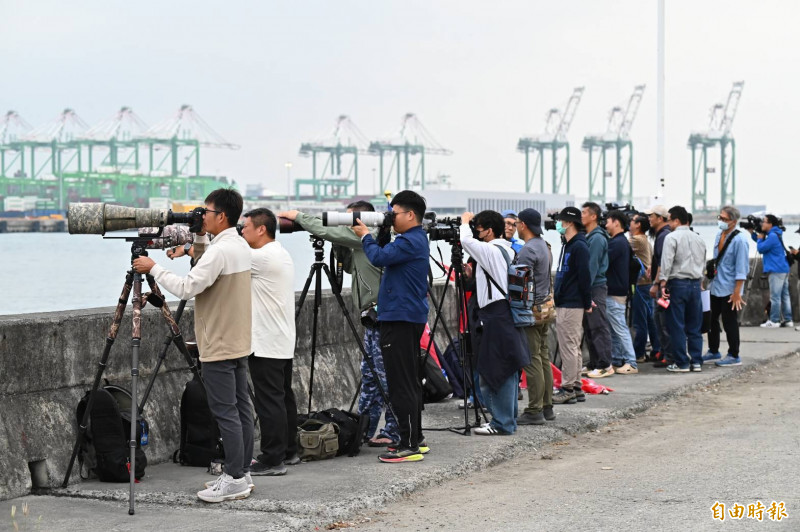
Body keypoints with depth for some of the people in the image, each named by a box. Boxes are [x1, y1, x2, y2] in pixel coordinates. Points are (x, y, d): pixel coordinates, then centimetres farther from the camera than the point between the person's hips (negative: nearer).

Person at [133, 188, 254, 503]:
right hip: (239, 343, 10)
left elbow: (186, 288, -24)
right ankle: (242, 473, 16)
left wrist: (153, 269, -13)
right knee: (241, 407, 11)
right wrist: (199, 239, 12)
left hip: (218, 347, -10)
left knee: (225, 412, -6)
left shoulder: (220, 251, -20)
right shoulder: (241, 246, 10)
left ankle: (234, 480, -3)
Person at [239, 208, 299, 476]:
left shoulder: (263, 257, -18)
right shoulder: (282, 254, 14)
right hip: (283, 342, 10)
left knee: (269, 401, -7)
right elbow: (237, 261, 18)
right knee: (283, 396, 16)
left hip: (266, 344, -10)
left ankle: (272, 459, -6)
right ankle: (288, 451, 24)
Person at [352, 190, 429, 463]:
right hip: (411, 318, 11)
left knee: (402, 384, -9)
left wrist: (365, 236, -7)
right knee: (409, 381, 15)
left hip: (400, 320, -11)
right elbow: (386, 258, 21)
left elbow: (379, 257, -24)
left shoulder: (410, 242, -16)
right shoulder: (417, 239, 17)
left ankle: (409, 445, -9)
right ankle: (415, 439, 21)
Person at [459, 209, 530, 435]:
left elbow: (466, 240, -23)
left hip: (496, 316, -10)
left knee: (495, 371, -7)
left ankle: (502, 423, -5)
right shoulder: (508, 250, 15)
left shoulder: (491, 250, -14)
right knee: (507, 371, 13)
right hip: (506, 313, 10)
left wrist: (465, 222, -4)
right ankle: (507, 418, 19)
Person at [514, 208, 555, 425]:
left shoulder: (528, 250, -16)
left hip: (531, 310, -9)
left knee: (532, 360, -7)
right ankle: (547, 407, 16)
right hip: (546, 307, 9)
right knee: (543, 357, 12)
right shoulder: (544, 246, 14)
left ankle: (534, 411, -6)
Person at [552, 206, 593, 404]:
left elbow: (584, 277, -17)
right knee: (572, 347, 13)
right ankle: (575, 386, 19)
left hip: (572, 306, -10)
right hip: (563, 304, 10)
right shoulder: (567, 246, 16)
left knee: (569, 347, -8)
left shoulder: (579, 247, -14)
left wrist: (587, 303, -14)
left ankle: (568, 389, -5)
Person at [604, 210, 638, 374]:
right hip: (617, 291, 10)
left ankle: (631, 363, -9)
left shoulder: (617, 243, -17)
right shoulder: (622, 241, 16)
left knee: (620, 328, -9)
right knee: (614, 329, 14)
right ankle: (617, 361, 19)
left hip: (615, 293, -10)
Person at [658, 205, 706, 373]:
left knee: (677, 326, -1)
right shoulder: (699, 239, 12)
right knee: (694, 326, 11)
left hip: (678, 284, -6)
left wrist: (663, 283, -13)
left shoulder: (672, 237, -8)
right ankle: (696, 361, 11)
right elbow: (703, 262, 15)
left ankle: (681, 363, 0)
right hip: (695, 284, 6)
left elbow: (666, 262, -15)